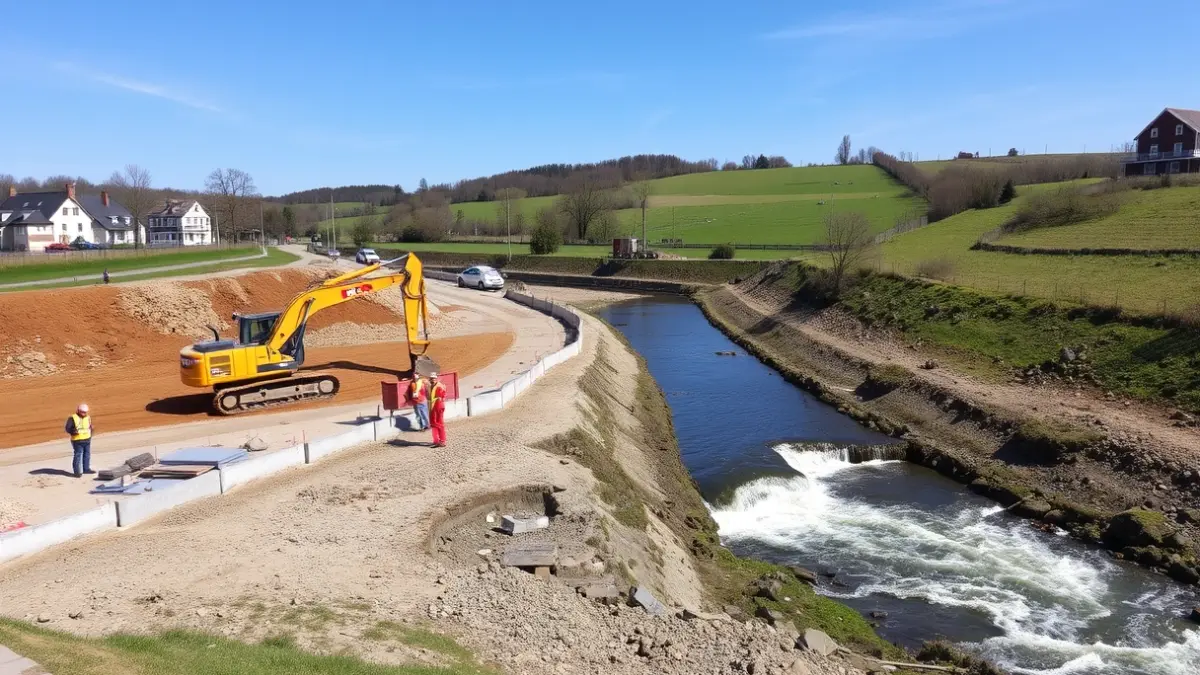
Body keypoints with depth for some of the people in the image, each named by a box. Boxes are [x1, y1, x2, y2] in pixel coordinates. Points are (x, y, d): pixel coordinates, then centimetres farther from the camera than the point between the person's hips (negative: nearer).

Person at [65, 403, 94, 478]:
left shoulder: (88, 417, 10)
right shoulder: (72, 418, -8)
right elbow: (68, 428, -10)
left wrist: (91, 430, 1)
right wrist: (73, 431, -27)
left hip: (87, 440, 6)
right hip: (78, 441, -6)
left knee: (87, 454, 14)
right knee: (78, 455, -6)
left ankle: (86, 468, 26)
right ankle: (78, 471, -1)